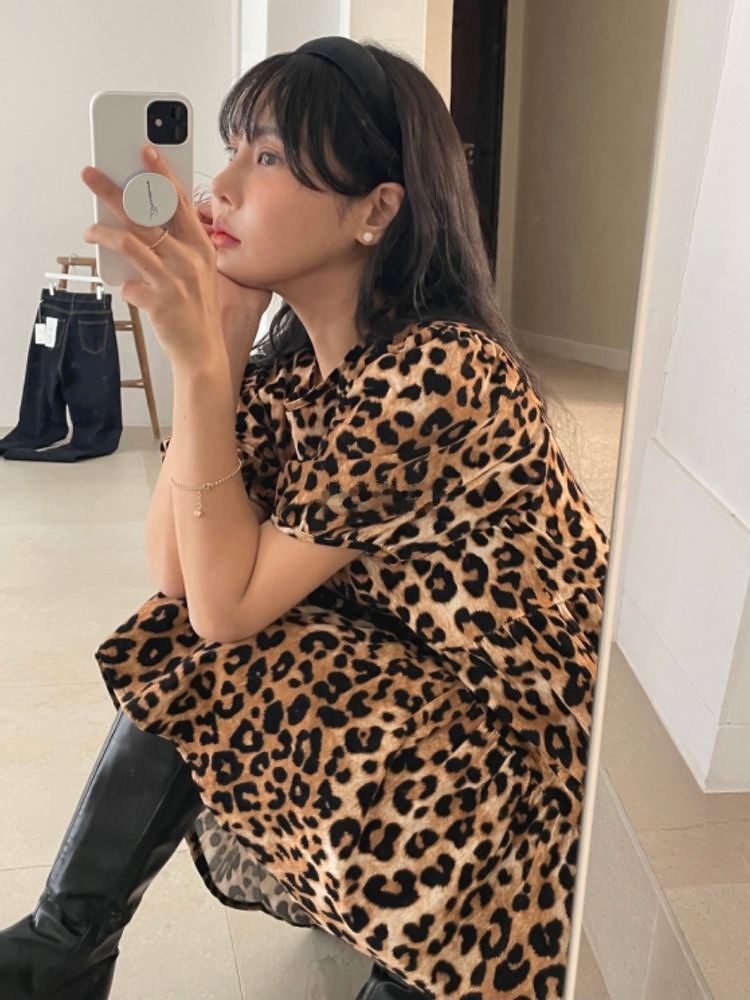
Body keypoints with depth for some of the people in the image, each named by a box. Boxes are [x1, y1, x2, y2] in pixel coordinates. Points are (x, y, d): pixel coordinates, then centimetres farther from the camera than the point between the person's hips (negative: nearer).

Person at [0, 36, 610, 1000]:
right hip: (400, 688, 7)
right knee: (179, 641, -6)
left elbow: (223, 607, -24)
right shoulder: (293, 350, -1)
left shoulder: (432, 374, -27)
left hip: (516, 754, -7)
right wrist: (214, 335, -15)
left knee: (191, 664, -15)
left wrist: (199, 356, -27)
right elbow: (176, 577, -9)